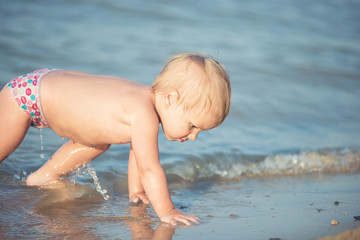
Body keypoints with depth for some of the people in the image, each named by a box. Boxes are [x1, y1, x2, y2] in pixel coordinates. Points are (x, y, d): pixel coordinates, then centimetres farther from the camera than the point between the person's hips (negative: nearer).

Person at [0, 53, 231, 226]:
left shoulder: (152, 98, -6)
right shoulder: (144, 115, -36)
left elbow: (138, 151, 7)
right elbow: (149, 167, -36)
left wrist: (136, 192, 9)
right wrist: (166, 211, -32)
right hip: (26, 95, -9)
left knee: (98, 142, 22)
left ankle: (44, 177, 30)